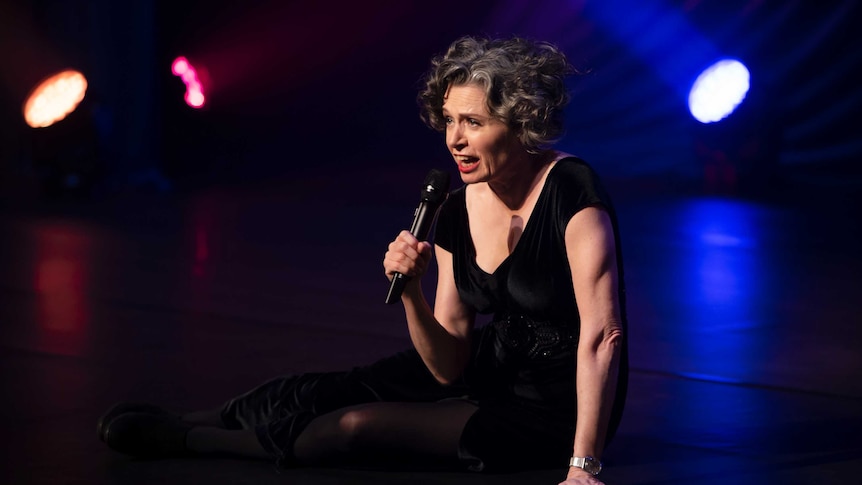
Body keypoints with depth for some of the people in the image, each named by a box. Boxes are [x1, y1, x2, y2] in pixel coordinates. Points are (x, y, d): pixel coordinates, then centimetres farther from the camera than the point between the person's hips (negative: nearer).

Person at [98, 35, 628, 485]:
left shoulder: (570, 189, -25)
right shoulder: (456, 212, -5)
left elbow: (601, 334, -30)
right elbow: (447, 367, -4)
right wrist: (411, 291, -23)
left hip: (555, 407, -6)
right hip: (494, 369, 6)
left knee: (355, 428, -13)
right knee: (317, 394, 0)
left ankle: (188, 440, 7)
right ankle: (179, 423, 20)